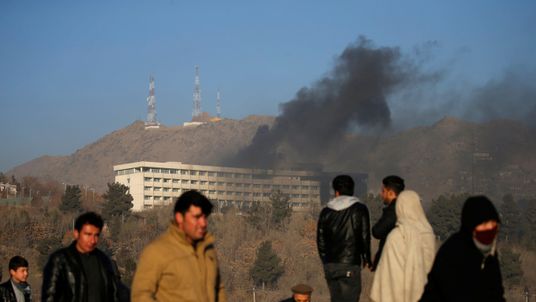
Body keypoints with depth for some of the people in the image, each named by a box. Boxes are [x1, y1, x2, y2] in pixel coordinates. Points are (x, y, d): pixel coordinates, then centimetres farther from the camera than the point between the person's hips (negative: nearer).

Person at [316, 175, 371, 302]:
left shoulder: (326, 212, 8)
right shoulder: (359, 209, -3)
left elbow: (320, 239, 10)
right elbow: (365, 236, -2)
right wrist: (366, 258, 13)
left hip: (330, 266, 4)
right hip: (350, 264, -4)